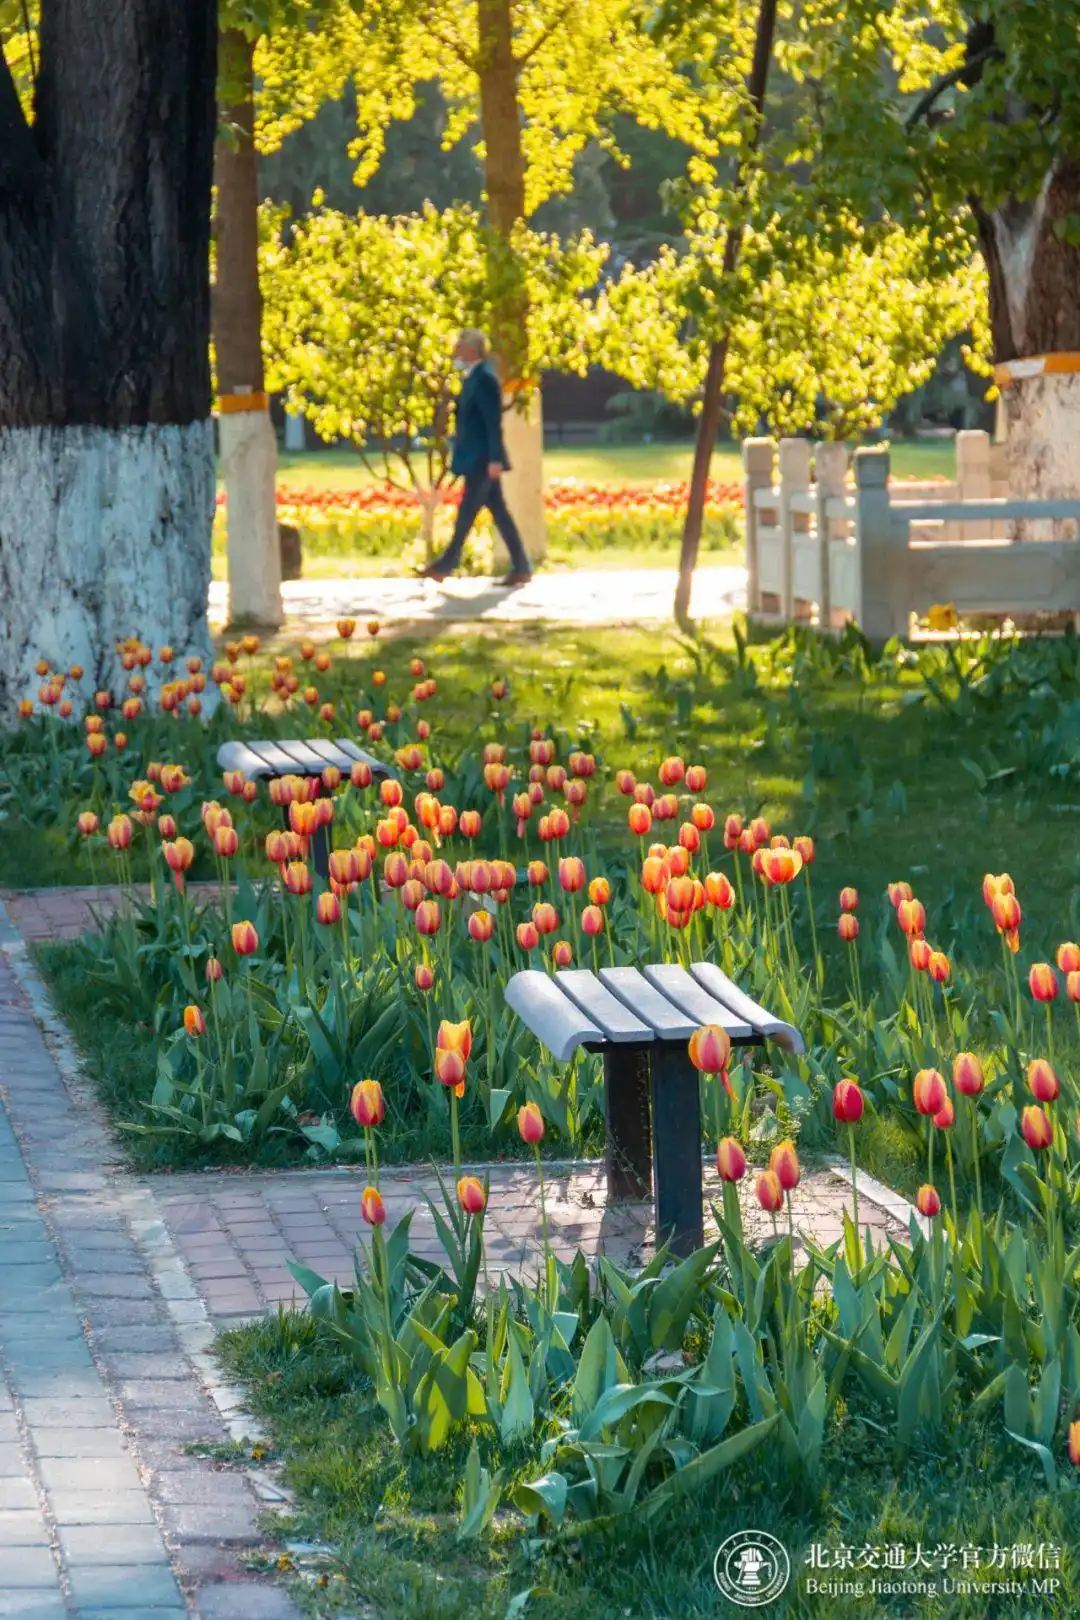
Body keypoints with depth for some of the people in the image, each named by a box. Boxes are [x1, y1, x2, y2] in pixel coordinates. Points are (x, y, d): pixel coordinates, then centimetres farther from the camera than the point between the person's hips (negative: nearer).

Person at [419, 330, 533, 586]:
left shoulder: (485, 379, -14)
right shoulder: (473, 378, 16)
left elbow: (494, 422, -19)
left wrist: (495, 459, -22)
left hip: (483, 460, -10)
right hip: (476, 460, 10)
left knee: (467, 513, -3)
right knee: (499, 513, 7)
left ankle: (446, 565, 2)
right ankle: (520, 568, 6)